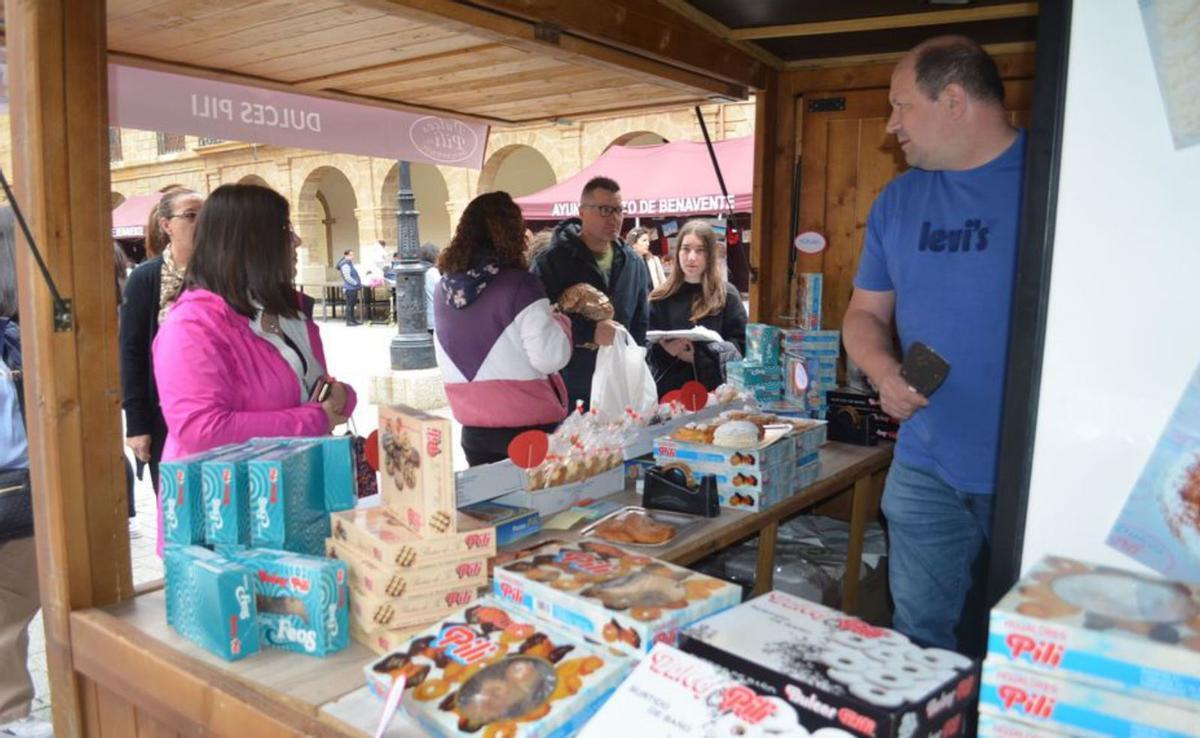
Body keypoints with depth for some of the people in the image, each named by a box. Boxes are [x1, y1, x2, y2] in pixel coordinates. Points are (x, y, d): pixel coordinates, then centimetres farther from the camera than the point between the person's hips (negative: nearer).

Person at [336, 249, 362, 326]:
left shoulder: (349, 264, 17)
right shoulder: (345, 265, -15)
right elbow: (347, 277, -21)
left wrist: (359, 284, 16)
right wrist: (357, 284, -17)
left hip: (353, 288, 10)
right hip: (350, 288, -10)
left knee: (352, 304, 14)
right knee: (349, 305, -5)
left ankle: (353, 320, 21)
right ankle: (349, 321, -1)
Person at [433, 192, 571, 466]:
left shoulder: (444, 287, 3)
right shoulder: (519, 284, -15)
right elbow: (550, 357, -18)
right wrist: (560, 320, -1)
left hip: (473, 427, 6)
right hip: (527, 425, -5)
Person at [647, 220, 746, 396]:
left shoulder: (727, 295, 3)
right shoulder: (661, 298, 8)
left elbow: (740, 346, -3)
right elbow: (645, 345, 7)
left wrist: (698, 356, -16)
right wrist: (664, 350, -15)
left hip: (712, 391, -1)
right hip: (668, 390, 2)